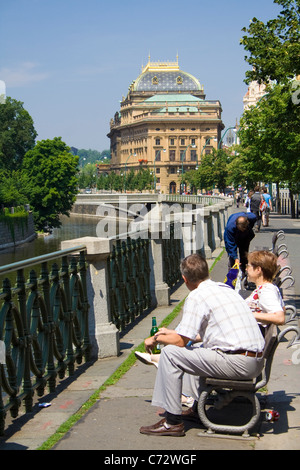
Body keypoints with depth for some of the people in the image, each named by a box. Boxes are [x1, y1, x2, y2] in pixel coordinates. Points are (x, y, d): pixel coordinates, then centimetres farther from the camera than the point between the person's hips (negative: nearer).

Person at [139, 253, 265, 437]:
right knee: (197, 348, 31)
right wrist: (175, 332, 35)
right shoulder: (226, 289, 19)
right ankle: (189, 401, 32)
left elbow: (180, 341, -8)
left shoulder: (197, 296, -7)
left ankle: (173, 422, 0)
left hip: (237, 363, -9)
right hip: (257, 362, 9)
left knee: (170, 353, -2)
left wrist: (156, 338, 11)